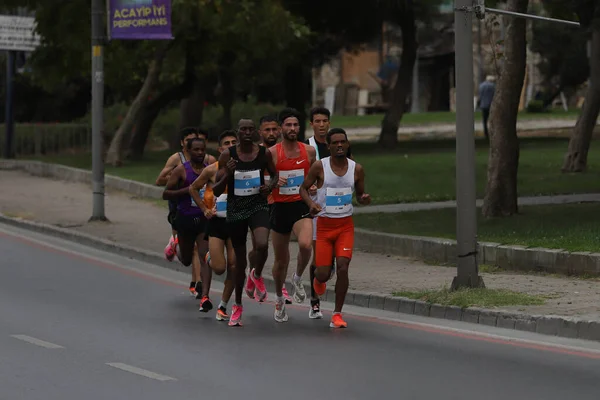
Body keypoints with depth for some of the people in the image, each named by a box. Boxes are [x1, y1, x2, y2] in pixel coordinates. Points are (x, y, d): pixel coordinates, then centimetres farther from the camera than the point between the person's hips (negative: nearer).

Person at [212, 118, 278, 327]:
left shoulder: (264, 153, -3)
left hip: (259, 206, 0)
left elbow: (274, 174, 16)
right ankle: (237, 306, 26)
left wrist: (271, 186, -7)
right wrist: (227, 174, -23)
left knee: (262, 245, -29)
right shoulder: (228, 155, -6)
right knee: (240, 259, 9)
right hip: (235, 209, 0)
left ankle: (257, 275, 5)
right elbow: (216, 191, -4)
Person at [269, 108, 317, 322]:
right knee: (281, 260, 11)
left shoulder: (309, 151, 2)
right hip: (280, 207, 0)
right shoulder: (272, 153, -5)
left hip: (302, 206, 0)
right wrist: (274, 182, -20)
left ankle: (298, 279, -1)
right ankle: (279, 300, 33)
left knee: (305, 244, -30)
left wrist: (315, 187, -4)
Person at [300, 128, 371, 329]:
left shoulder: (357, 169, -1)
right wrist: (311, 204, -18)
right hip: (324, 225, -1)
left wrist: (364, 199, -13)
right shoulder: (319, 167, -8)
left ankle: (337, 314, -2)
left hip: (346, 225, 1)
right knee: (324, 273, -3)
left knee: (343, 267, -15)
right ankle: (319, 278, 39)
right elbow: (304, 188, 2)